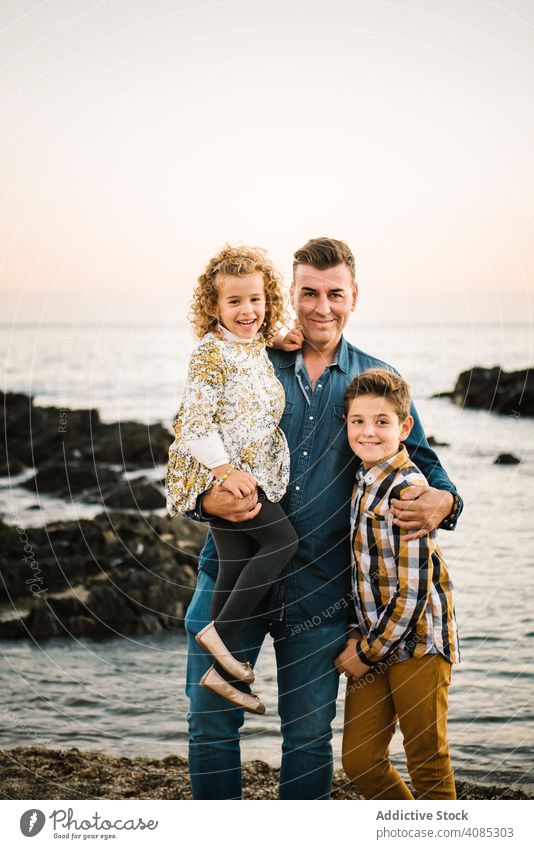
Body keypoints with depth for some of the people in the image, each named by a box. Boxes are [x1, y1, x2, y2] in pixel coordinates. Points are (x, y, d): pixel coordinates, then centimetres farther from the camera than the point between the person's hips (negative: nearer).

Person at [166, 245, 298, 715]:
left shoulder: (260, 350, 14)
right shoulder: (211, 353, -12)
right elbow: (195, 421, -18)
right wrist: (225, 469, -22)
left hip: (254, 476, 8)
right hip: (218, 475, -8)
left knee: (238, 567, 7)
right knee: (283, 540, -13)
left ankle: (227, 668, 14)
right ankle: (222, 629, -6)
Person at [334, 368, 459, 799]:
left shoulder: (406, 491, -17)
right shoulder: (364, 481, 8)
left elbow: (412, 593, -18)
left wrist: (366, 652, -11)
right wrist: (358, 636, 7)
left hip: (417, 640, -8)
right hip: (374, 640, 8)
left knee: (427, 762, 4)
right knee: (360, 760, 10)